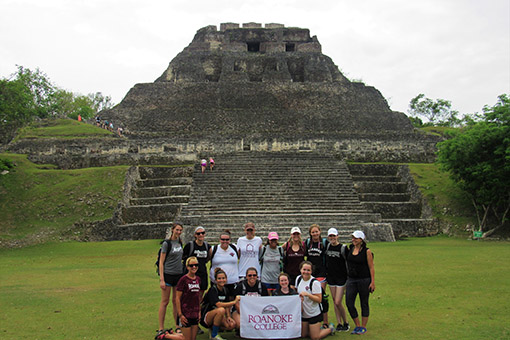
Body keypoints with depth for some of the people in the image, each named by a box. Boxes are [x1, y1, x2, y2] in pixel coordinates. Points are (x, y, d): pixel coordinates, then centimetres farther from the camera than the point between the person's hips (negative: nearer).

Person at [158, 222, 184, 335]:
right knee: (165, 302, 0)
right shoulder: (166, 243, -9)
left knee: (176, 301, 11)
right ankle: (161, 328, 7)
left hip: (179, 275, 6)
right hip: (168, 275, -5)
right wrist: (162, 279, -15)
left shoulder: (180, 242, 9)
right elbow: (161, 262, -10)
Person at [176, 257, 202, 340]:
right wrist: (180, 314, -14)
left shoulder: (198, 279, 7)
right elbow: (177, 298, -11)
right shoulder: (183, 279, -12)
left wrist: (199, 311, 12)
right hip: (185, 314, -6)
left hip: (195, 314, 6)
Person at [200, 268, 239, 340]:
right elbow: (219, 304, -32)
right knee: (221, 310, -35)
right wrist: (234, 302, -32)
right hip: (205, 317, -7)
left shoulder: (225, 290, 4)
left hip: (217, 315, 7)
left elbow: (226, 306, 8)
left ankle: (213, 329, 9)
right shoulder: (212, 290, -18)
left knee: (232, 325, -17)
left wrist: (228, 316, -9)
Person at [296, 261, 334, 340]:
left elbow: (319, 300, -22)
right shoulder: (298, 278, 0)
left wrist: (307, 294, -32)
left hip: (314, 314, -6)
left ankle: (330, 328, 23)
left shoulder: (315, 282, -20)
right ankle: (319, 329, 34)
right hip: (303, 313, 6)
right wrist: (300, 297, -2)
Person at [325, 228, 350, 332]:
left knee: (338, 302, -7)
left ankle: (346, 323, 13)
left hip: (341, 277, -5)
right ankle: (339, 323, 17)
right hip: (331, 277, 5)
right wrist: (326, 272, 12)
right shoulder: (327, 246, 4)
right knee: (334, 301, 8)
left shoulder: (343, 248, -10)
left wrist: (348, 278, -5)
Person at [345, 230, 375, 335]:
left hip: (364, 280, -4)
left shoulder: (367, 251, -6)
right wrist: (346, 280, 15)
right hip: (351, 279, 5)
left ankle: (363, 327, 19)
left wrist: (373, 282, -10)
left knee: (364, 303, 6)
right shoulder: (350, 249, 7)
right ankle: (358, 326, 14)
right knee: (349, 303, -1)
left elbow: (371, 268, -5)